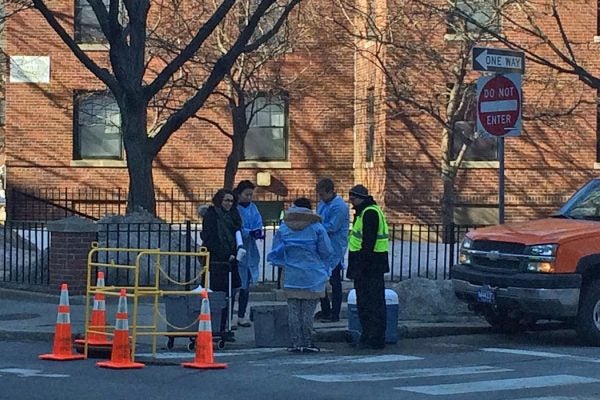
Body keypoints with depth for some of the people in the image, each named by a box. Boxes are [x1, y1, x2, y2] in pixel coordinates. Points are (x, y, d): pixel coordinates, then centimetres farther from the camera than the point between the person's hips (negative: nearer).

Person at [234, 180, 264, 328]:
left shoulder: (253, 208, 11)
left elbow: (258, 224, 6)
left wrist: (258, 232, -15)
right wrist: (249, 232, -23)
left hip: (249, 252, 6)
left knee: (246, 285, 10)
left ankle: (241, 315, 18)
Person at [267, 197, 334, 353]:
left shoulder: (283, 228, 3)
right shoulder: (317, 228, -3)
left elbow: (275, 253, 7)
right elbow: (326, 252, -1)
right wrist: (325, 270, 14)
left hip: (291, 276, 2)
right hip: (312, 276, -2)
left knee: (293, 311, 6)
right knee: (308, 311, 2)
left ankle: (296, 343, 7)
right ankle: (307, 343, 4)